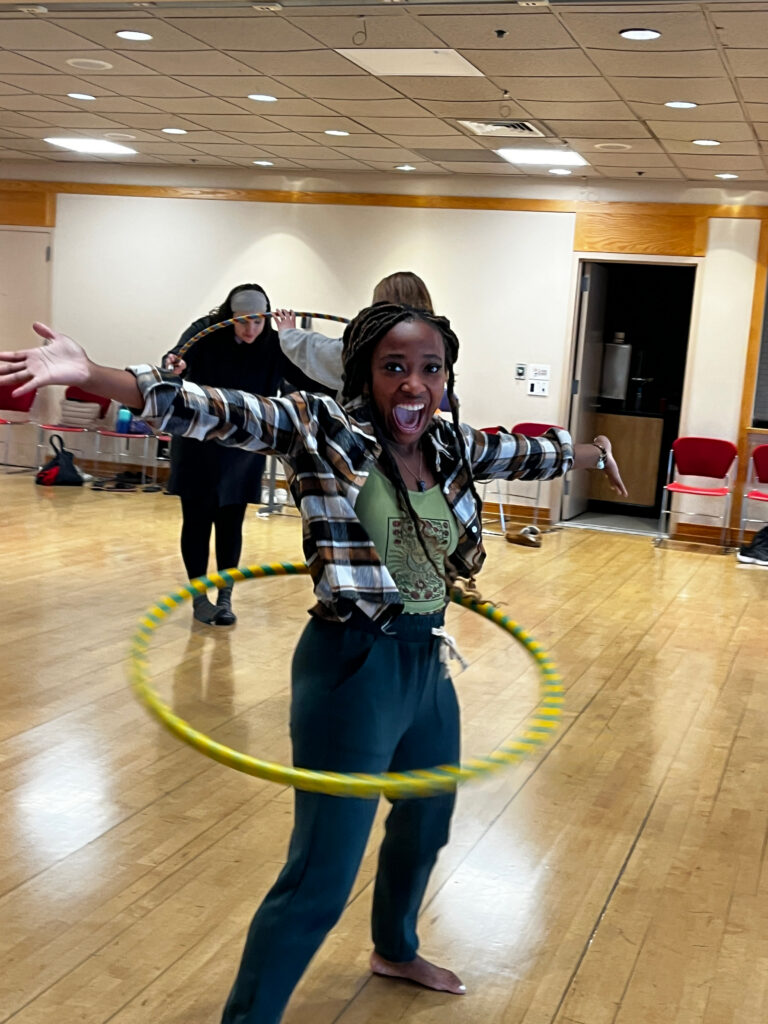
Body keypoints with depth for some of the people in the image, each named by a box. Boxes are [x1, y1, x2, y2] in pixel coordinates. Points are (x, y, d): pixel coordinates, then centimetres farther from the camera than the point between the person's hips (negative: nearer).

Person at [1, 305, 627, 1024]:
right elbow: (216, 412, -28)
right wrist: (90, 374, -42)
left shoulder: (453, 446, 2)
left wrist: (592, 452, 40)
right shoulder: (320, 429, -15)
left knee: (426, 824, 29)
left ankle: (395, 949, 57)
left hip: (428, 663, 8)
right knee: (320, 880, -4)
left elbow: (529, 453, 21)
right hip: (355, 669, -8)